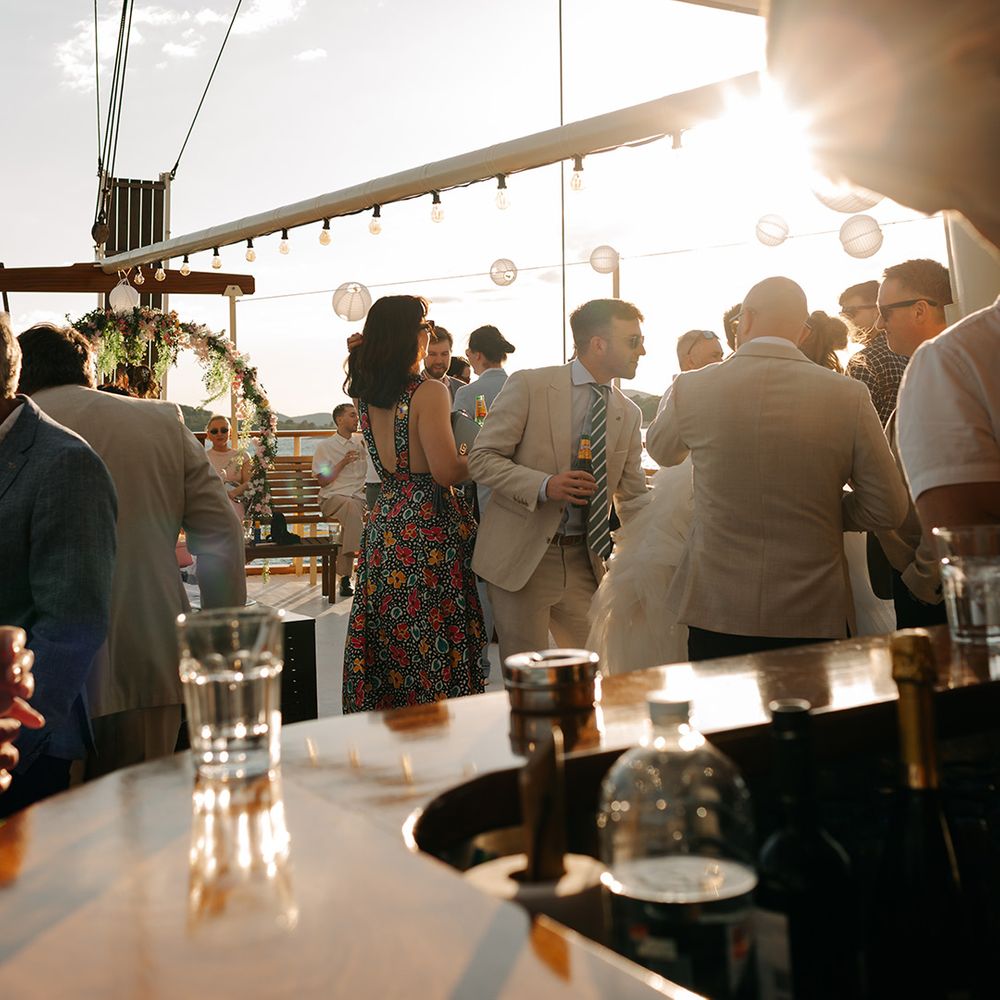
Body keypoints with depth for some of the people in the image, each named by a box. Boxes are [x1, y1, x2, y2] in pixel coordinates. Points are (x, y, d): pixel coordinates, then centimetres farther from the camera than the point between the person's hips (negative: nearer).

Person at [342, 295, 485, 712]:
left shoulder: (365, 394, 9)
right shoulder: (428, 393, -14)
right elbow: (446, 471, -17)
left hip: (384, 522, 7)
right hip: (428, 531, -7)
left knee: (389, 643, 14)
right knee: (433, 646, 0)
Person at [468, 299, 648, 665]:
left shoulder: (629, 413, 8)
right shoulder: (528, 386, -8)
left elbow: (633, 498, 12)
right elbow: (481, 458, -8)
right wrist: (544, 485, -23)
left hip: (584, 562, 5)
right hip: (521, 558, -4)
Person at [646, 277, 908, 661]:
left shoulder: (692, 388, -7)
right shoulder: (849, 395, -8)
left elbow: (660, 450, 15)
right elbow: (888, 509, -3)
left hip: (716, 617, 0)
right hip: (814, 617, 0)